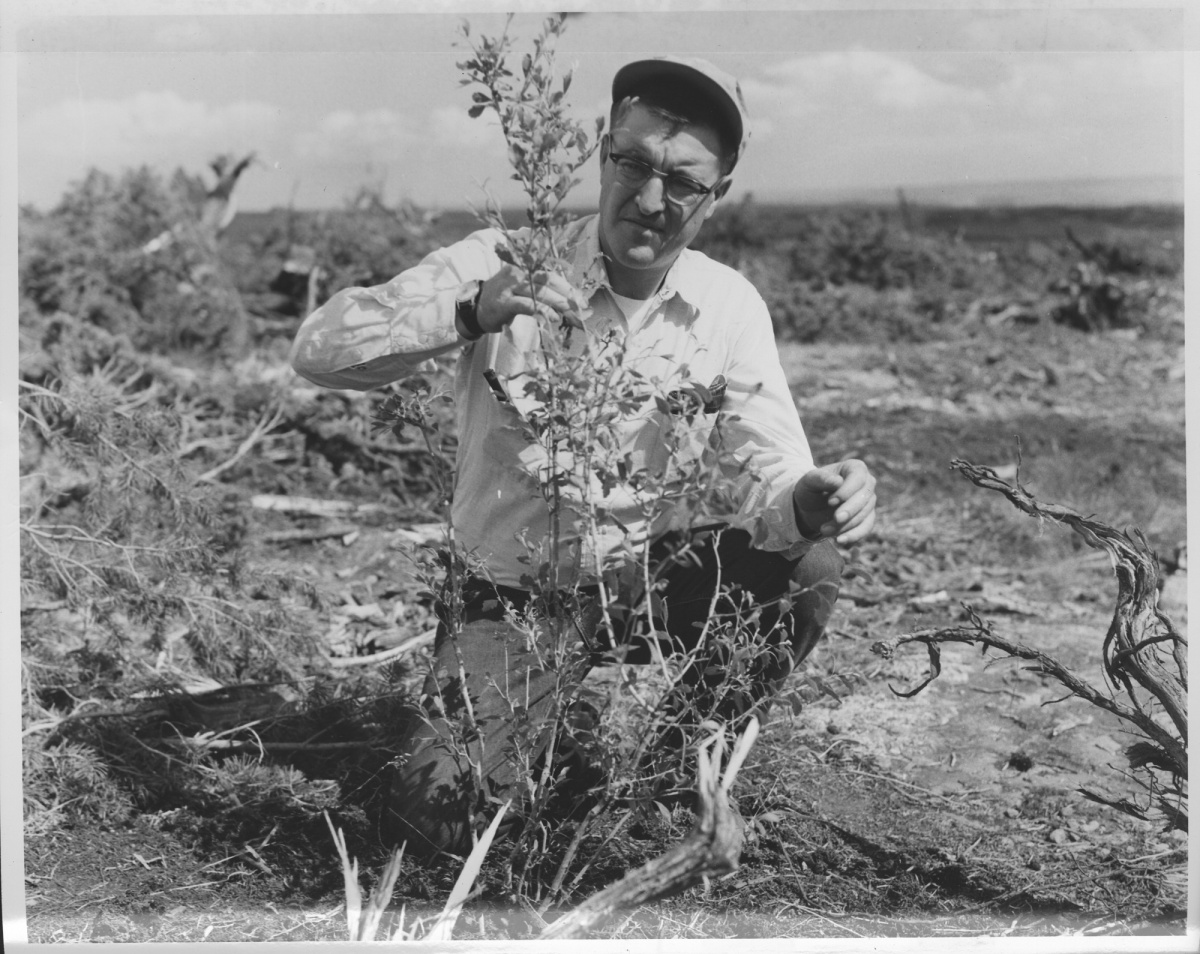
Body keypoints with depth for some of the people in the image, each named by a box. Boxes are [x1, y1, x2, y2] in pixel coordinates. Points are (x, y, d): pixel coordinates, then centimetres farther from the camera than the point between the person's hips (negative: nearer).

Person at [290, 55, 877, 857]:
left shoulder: (730, 307, -6)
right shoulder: (504, 262, -14)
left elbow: (774, 482, -14)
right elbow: (319, 349, -23)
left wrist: (815, 500, -40)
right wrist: (469, 312, -40)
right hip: (512, 593, -2)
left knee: (806, 567, -24)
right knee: (450, 814, -23)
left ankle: (675, 763, 2)